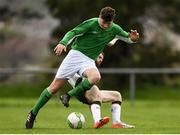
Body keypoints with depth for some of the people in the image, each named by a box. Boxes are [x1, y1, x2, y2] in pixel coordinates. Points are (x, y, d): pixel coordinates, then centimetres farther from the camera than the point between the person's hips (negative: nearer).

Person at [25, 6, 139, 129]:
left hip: (89, 61, 3)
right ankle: (33, 113, 9)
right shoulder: (92, 23, -9)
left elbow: (128, 37, 16)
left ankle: (69, 96, -20)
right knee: (55, 87, -5)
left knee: (95, 77, -34)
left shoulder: (114, 29, 4)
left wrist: (132, 38, -9)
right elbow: (73, 32, -11)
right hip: (76, 54, -3)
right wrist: (63, 43, -29)